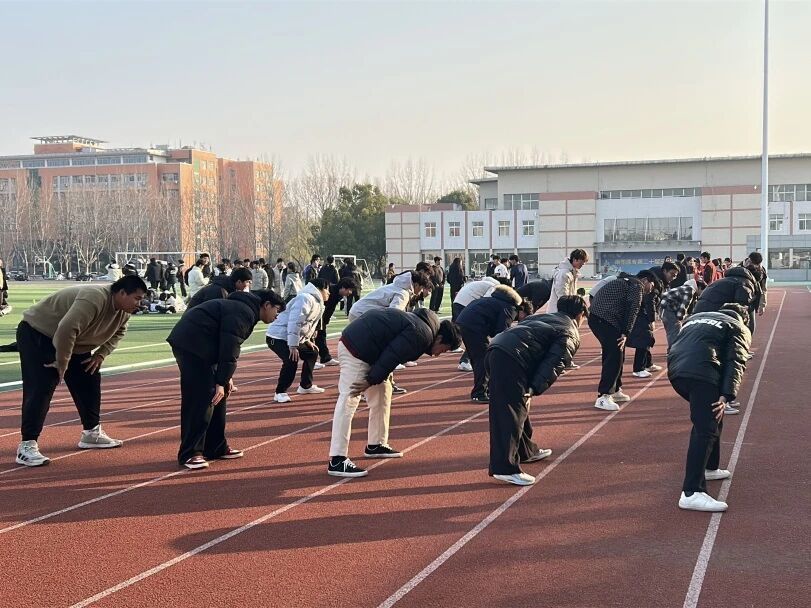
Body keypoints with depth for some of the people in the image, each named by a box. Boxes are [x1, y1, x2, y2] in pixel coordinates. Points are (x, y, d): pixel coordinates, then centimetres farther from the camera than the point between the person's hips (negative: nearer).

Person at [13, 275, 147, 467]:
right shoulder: (94, 300, -36)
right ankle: (27, 446, -14)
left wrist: (101, 354, 0)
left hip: (72, 343, 10)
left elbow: (118, 332, 15)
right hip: (37, 335, -10)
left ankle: (92, 433, 22)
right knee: (40, 389, -17)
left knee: (89, 380, 10)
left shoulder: (123, 311, -5)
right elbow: (66, 330, -41)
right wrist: (62, 363, -28)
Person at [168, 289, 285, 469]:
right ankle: (190, 454, -7)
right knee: (199, 399, -12)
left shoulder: (245, 310, 19)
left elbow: (228, 345, 21)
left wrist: (226, 377, 13)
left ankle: (216, 448, 19)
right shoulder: (244, 312, -14)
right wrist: (222, 382, -20)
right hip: (191, 345, -11)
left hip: (200, 346, 11)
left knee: (218, 397, 13)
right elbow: (230, 348, -21)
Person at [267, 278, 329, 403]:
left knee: (312, 353, 19)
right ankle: (280, 392, -14)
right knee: (291, 360, -27)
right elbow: (295, 322, -29)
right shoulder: (306, 299, -22)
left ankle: (306, 386, 31)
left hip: (294, 338, 11)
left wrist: (307, 340, 13)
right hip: (278, 337, -11)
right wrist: (293, 346, -30)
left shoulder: (317, 303, 12)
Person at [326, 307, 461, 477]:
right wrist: (370, 381, -13)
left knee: (382, 390, 19)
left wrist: (374, 378, 9)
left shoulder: (420, 322, 18)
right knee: (349, 400, -14)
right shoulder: (422, 335, -14)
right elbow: (391, 356, -20)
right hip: (357, 348, -11)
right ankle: (337, 461, -17)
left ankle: (375, 445, 27)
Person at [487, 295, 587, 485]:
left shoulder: (544, 317, 32)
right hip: (512, 359, -9)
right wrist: (533, 390, -11)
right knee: (511, 414, -7)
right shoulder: (571, 334, 9)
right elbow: (553, 365, -6)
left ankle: (525, 450, 37)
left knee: (519, 407, 23)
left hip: (496, 350, 9)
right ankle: (505, 468, -8)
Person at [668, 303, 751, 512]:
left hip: (674, 371, 7)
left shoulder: (696, 317, 36)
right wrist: (726, 396, -10)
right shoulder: (739, 329, 18)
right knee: (706, 430, -10)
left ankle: (709, 467, 38)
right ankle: (691, 493, -20)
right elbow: (735, 363, 1)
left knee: (710, 418, 28)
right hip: (701, 374, -7)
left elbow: (675, 345, 30)